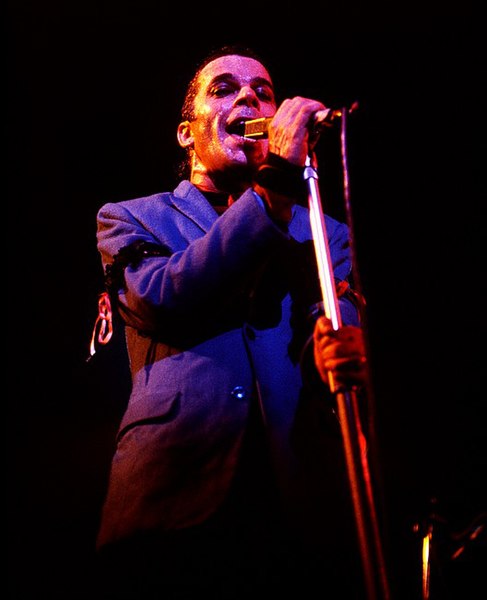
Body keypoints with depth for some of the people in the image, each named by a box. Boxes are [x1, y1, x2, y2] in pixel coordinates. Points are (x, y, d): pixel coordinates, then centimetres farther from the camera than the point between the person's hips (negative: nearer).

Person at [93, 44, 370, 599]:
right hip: (172, 506, -1)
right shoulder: (129, 219, 15)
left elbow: (339, 325, 4)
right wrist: (276, 184, -7)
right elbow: (164, 300, -7)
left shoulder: (322, 234, 21)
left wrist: (340, 355, -22)